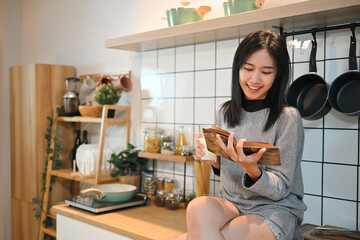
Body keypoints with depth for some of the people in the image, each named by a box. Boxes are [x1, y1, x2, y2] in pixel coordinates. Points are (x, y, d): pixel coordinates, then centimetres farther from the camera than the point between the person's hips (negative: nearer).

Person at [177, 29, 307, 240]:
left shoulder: (288, 118, -8)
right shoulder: (225, 113, 6)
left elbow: (280, 190, -8)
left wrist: (251, 169, -26)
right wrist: (214, 159, -5)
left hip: (275, 210, -4)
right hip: (231, 205, 5)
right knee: (198, 207, -31)